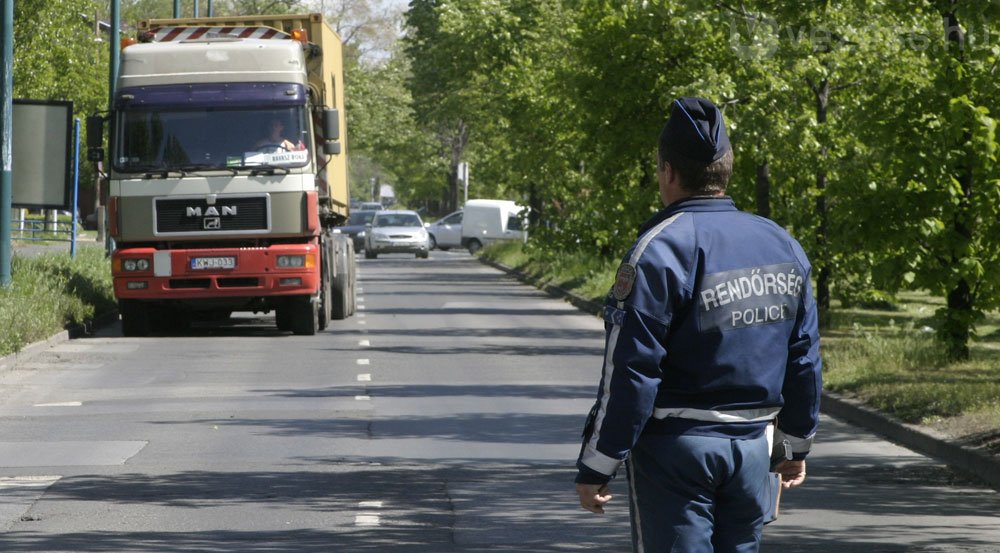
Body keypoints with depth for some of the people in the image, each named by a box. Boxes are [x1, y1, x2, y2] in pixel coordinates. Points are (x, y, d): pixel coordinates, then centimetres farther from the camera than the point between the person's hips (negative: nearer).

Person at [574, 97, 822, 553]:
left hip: (675, 448, -6)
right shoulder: (783, 246, 8)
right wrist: (795, 447, 24)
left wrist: (595, 467, -10)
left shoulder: (660, 250, -14)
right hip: (754, 446, 6)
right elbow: (804, 359, 13)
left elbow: (630, 371, -16)